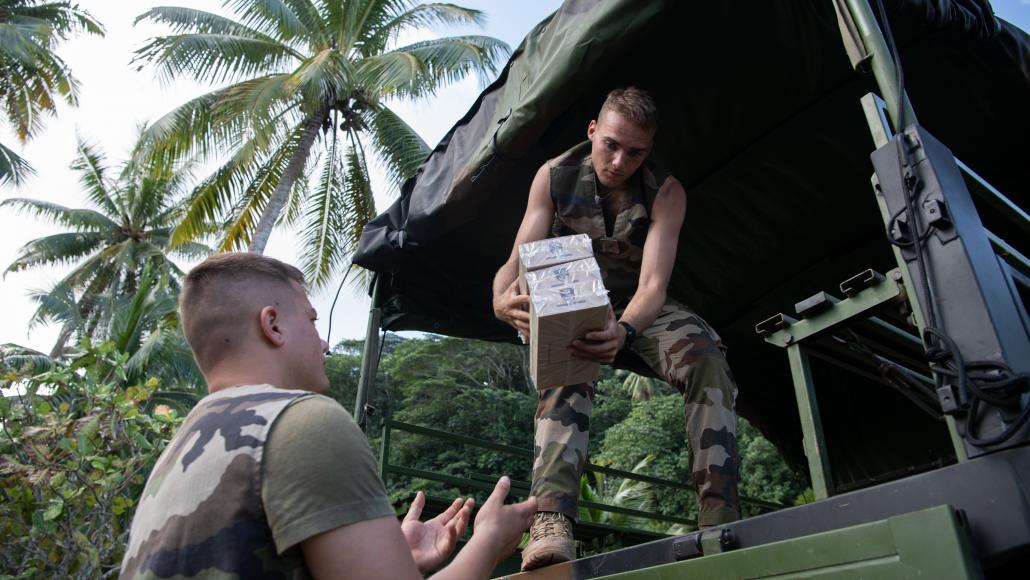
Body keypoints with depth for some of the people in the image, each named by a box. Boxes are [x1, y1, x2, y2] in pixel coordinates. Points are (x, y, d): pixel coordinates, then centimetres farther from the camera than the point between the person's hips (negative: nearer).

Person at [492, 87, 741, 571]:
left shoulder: (666, 192, -17)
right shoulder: (554, 177, -14)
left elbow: (653, 284, -29)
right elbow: (520, 260, -20)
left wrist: (624, 331, -53)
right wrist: (503, 299, -46)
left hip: (639, 309, 1)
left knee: (706, 355, -30)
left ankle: (721, 522, -33)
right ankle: (551, 521, -51)